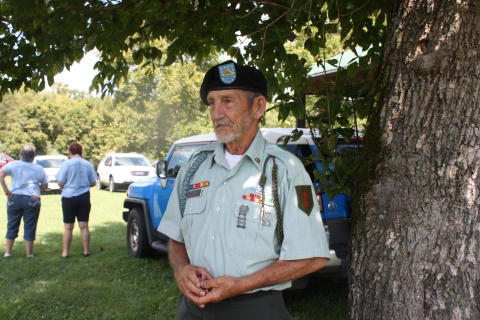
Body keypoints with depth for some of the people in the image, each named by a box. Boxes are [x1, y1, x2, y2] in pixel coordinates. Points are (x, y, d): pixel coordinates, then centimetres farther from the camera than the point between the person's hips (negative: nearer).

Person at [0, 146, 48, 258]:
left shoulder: (13, 165, 1)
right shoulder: (39, 169, 2)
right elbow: (45, 186, 6)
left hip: (14, 198, 1)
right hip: (32, 199, -1)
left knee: (12, 226, 12)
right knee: (29, 227, 5)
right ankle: (29, 253, 11)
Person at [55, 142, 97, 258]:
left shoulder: (66, 164, -8)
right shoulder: (88, 164, 1)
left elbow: (60, 183, -10)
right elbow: (93, 183, 5)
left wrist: (68, 183, 11)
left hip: (69, 197, -2)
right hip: (84, 197, 3)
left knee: (68, 227, 5)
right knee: (84, 226, 8)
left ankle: (65, 252, 9)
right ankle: (86, 251, 12)